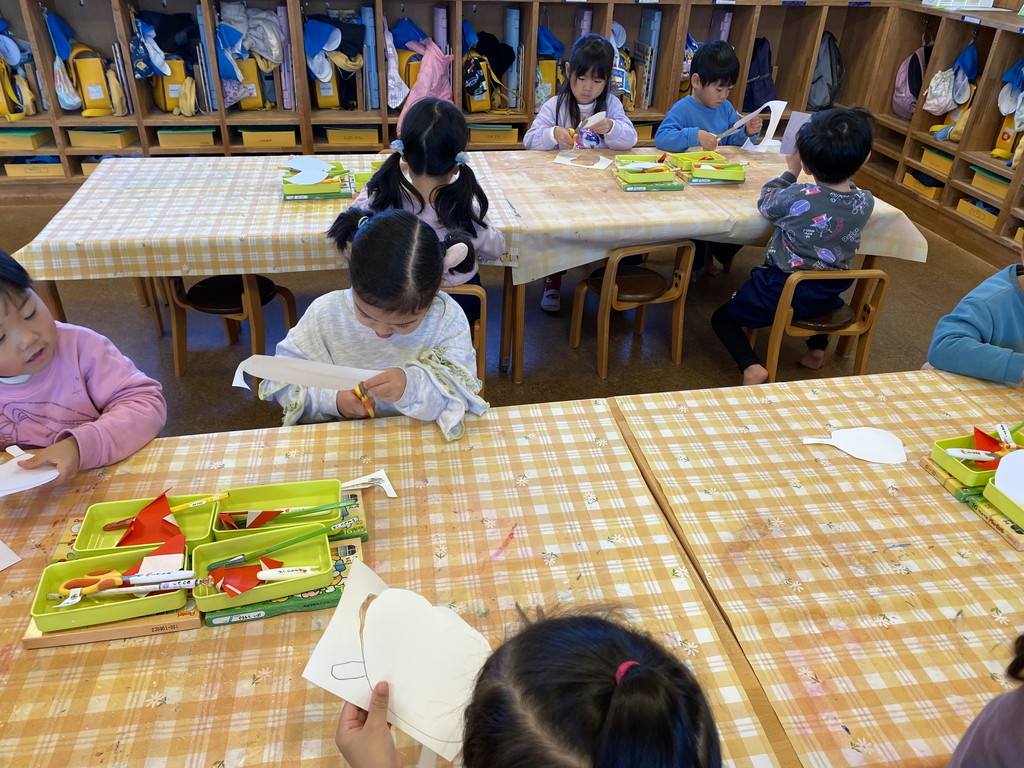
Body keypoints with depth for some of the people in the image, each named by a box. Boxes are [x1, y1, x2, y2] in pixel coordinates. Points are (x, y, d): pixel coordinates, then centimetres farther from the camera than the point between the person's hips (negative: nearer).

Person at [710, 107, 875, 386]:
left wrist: (790, 172, 10)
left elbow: (765, 203, -1)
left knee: (722, 317, 12)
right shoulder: (866, 202, -10)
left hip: (783, 292, -5)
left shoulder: (797, 198, -24)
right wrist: (845, 167, 8)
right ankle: (818, 348, 30)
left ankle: (751, 367, -10)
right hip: (828, 299, 5)